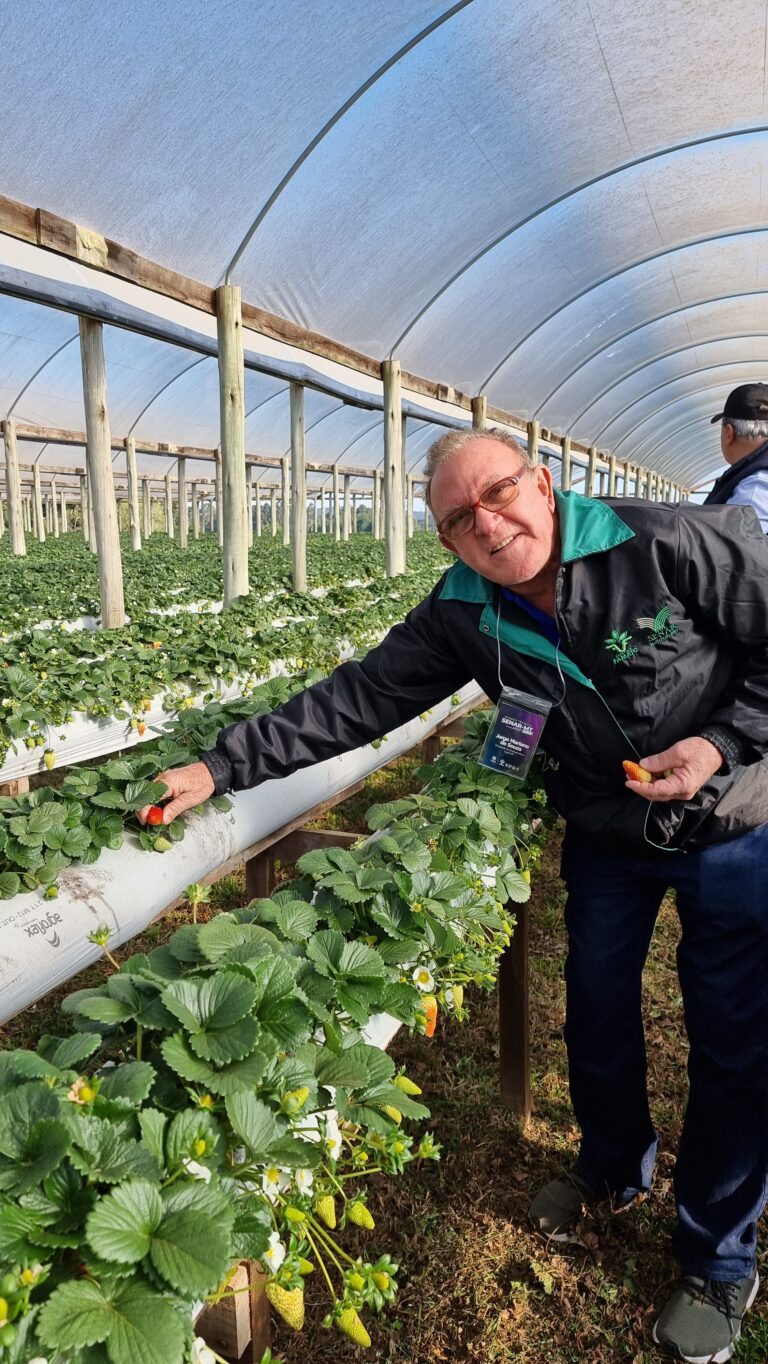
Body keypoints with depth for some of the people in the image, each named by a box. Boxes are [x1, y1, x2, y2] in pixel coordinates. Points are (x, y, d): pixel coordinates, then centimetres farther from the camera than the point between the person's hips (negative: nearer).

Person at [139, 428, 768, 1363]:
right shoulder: (463, 615, -14)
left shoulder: (677, 543, -26)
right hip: (606, 837, 4)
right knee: (596, 1014, 18)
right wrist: (223, 766, -19)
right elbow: (354, 699, -14)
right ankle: (613, 1167, 51)